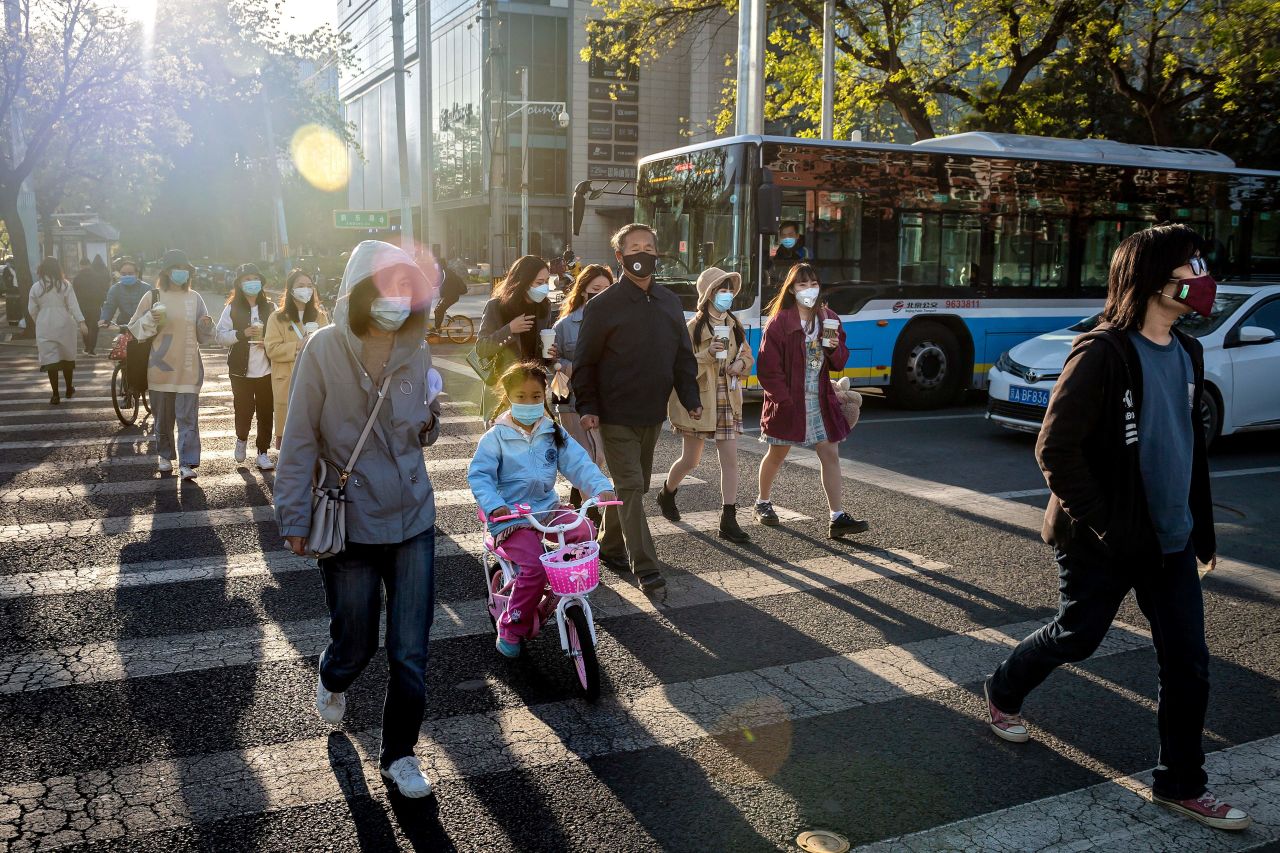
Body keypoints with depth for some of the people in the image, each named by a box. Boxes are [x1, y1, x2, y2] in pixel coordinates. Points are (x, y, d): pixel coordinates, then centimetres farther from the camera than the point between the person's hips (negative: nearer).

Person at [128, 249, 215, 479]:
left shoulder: (195, 298, 6)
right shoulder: (152, 297, 1)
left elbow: (204, 337, 11)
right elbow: (135, 330, 3)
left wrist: (207, 325, -11)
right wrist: (151, 319, -15)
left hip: (188, 370, 0)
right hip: (161, 369, 0)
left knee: (188, 418, -6)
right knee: (163, 417, 11)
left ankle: (187, 463, -5)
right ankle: (165, 456, 28)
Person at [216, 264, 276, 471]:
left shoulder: (270, 308, 7)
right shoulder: (232, 308, 1)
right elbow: (221, 336, -4)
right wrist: (242, 333, -18)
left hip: (266, 370, 2)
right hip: (241, 370, -2)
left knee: (266, 413, 2)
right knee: (243, 410, 1)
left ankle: (263, 453, 13)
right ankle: (241, 439, 31)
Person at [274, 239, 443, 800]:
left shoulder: (416, 352, -1)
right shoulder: (325, 350, -13)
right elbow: (300, 440, -8)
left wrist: (430, 421, -10)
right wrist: (294, 518, -6)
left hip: (412, 520, 3)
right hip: (348, 524, -3)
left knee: (411, 653, 4)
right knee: (355, 644, 12)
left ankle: (398, 755, 25)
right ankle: (332, 681, 49)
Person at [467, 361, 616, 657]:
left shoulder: (553, 433, 7)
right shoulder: (496, 436, -4)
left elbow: (577, 463, -2)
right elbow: (478, 474, -8)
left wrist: (601, 487, -21)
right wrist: (493, 505, -26)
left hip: (547, 510, 5)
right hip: (510, 517, -5)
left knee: (585, 531, -22)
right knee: (535, 567, -25)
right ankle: (511, 628, -2)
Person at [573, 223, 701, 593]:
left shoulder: (669, 302, 9)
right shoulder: (603, 306, -7)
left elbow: (683, 355, 13)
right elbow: (585, 361, -5)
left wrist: (691, 398, 1)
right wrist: (587, 406, -15)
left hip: (653, 413, 6)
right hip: (617, 415, -6)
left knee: (633, 484, 15)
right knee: (630, 486, -7)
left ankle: (610, 545, 32)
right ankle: (645, 568, -6)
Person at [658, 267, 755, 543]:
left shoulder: (734, 326, 7)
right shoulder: (694, 327, -9)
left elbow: (748, 356, 17)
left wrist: (740, 364, -5)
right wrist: (707, 355, -26)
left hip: (728, 401, 4)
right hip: (699, 400, -4)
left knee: (730, 459, -2)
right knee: (690, 460, 8)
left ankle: (728, 520, 3)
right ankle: (667, 493, 38)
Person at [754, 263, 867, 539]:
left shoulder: (829, 318, 5)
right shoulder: (779, 322, -10)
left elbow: (839, 363, 9)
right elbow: (768, 368, -12)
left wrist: (835, 348, -13)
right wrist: (784, 399, -17)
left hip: (820, 400, 4)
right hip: (788, 401, -4)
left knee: (830, 455, -3)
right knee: (776, 454, 13)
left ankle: (838, 517, -3)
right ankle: (763, 503, 34)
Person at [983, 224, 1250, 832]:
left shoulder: (1187, 353, 7)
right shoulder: (1102, 353, -19)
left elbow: (1191, 446, 16)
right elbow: (1055, 451, -22)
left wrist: (1202, 526, 16)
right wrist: (1103, 525, -20)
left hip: (1170, 539, 7)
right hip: (1102, 545, -7)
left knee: (1187, 661, 8)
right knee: (1076, 637, 12)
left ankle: (1181, 784, 24)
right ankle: (1002, 695, 39)